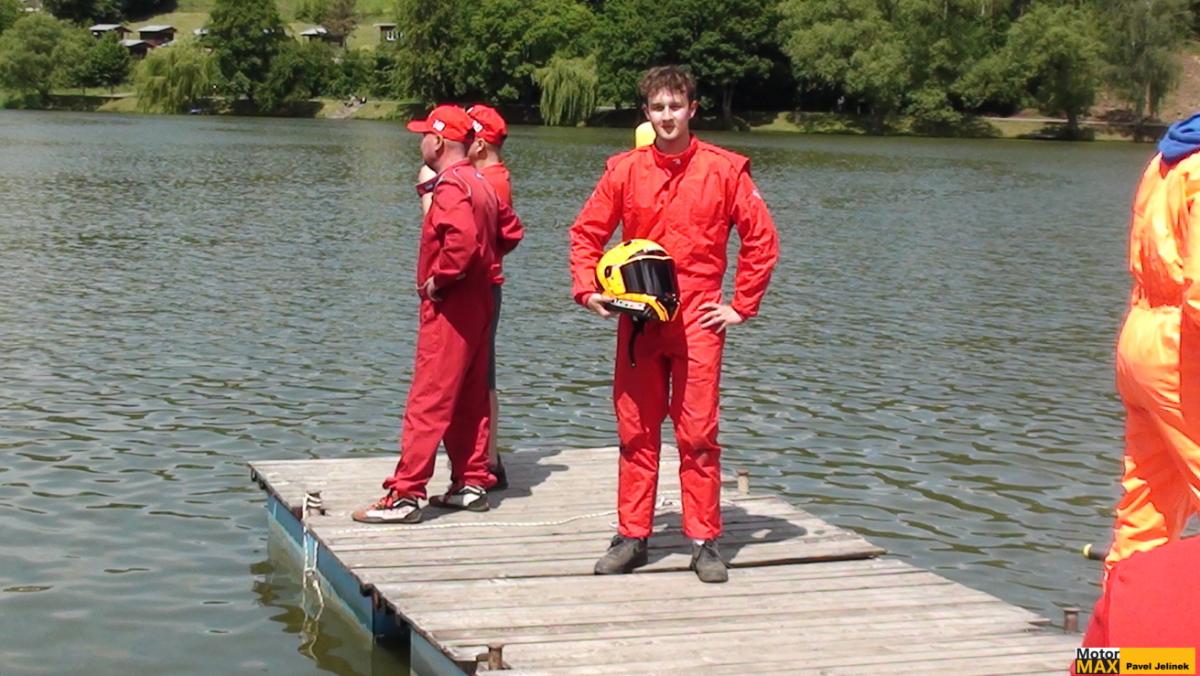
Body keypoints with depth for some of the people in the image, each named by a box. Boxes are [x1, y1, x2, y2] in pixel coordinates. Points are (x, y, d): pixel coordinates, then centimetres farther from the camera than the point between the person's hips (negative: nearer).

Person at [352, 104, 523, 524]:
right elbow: (510, 230, 22)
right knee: (468, 400, 14)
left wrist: (438, 280, -20)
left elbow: (463, 239, -31)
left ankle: (405, 495, -9)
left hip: (449, 307, -10)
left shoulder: (451, 186, -16)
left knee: (427, 402, -9)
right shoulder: (479, 184, 14)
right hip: (477, 302, 10)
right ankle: (471, 484, 19)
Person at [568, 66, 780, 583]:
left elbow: (761, 239, 2)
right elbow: (586, 233, 12)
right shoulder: (624, 170, 5)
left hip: (697, 321, -2)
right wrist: (587, 289, -1)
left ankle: (705, 542, 7)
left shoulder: (724, 170, -1)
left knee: (698, 433, -1)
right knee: (635, 431, 6)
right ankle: (632, 536, 15)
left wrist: (741, 305, 0)